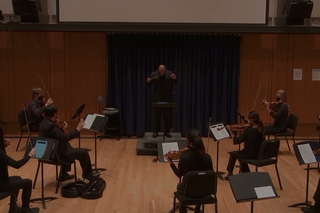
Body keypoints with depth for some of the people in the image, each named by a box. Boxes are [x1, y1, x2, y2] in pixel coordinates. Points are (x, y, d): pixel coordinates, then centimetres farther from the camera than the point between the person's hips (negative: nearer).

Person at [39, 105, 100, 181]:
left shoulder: (44, 123, 5)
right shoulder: (51, 126, -27)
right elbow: (64, 138, -33)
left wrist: (60, 127, 6)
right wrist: (78, 129, -29)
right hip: (57, 154, -10)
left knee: (68, 149, 37)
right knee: (84, 153, -1)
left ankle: (64, 175, 37)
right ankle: (87, 174, 22)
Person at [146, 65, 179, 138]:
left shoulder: (170, 73, -2)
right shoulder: (153, 74, -1)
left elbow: (176, 83, -3)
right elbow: (148, 84, 6)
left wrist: (175, 78, -24)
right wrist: (148, 81, -17)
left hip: (167, 98, 0)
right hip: (157, 98, 0)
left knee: (167, 115, 5)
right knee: (156, 115, 4)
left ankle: (167, 132, 12)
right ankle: (155, 132, 10)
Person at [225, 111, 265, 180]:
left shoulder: (247, 131, -23)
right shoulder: (261, 130, -2)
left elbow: (236, 141, -18)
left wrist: (230, 131, -10)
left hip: (250, 155, -7)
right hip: (259, 154, 7)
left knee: (232, 154, 20)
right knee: (240, 153, 31)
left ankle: (229, 174, 31)